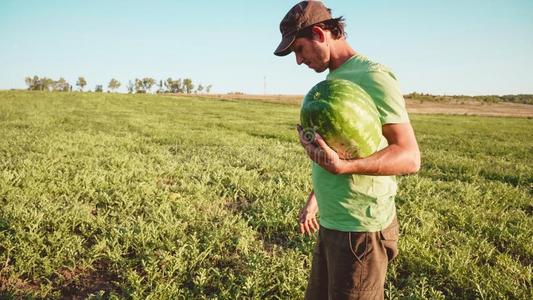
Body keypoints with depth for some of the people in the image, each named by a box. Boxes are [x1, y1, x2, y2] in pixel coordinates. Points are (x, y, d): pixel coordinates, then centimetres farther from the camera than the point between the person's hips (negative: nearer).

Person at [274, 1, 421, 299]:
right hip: (331, 223, 9)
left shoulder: (372, 77, -16)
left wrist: (341, 166, -35)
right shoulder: (332, 79, 12)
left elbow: (410, 156, -22)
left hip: (359, 229, -9)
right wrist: (314, 199, 21)